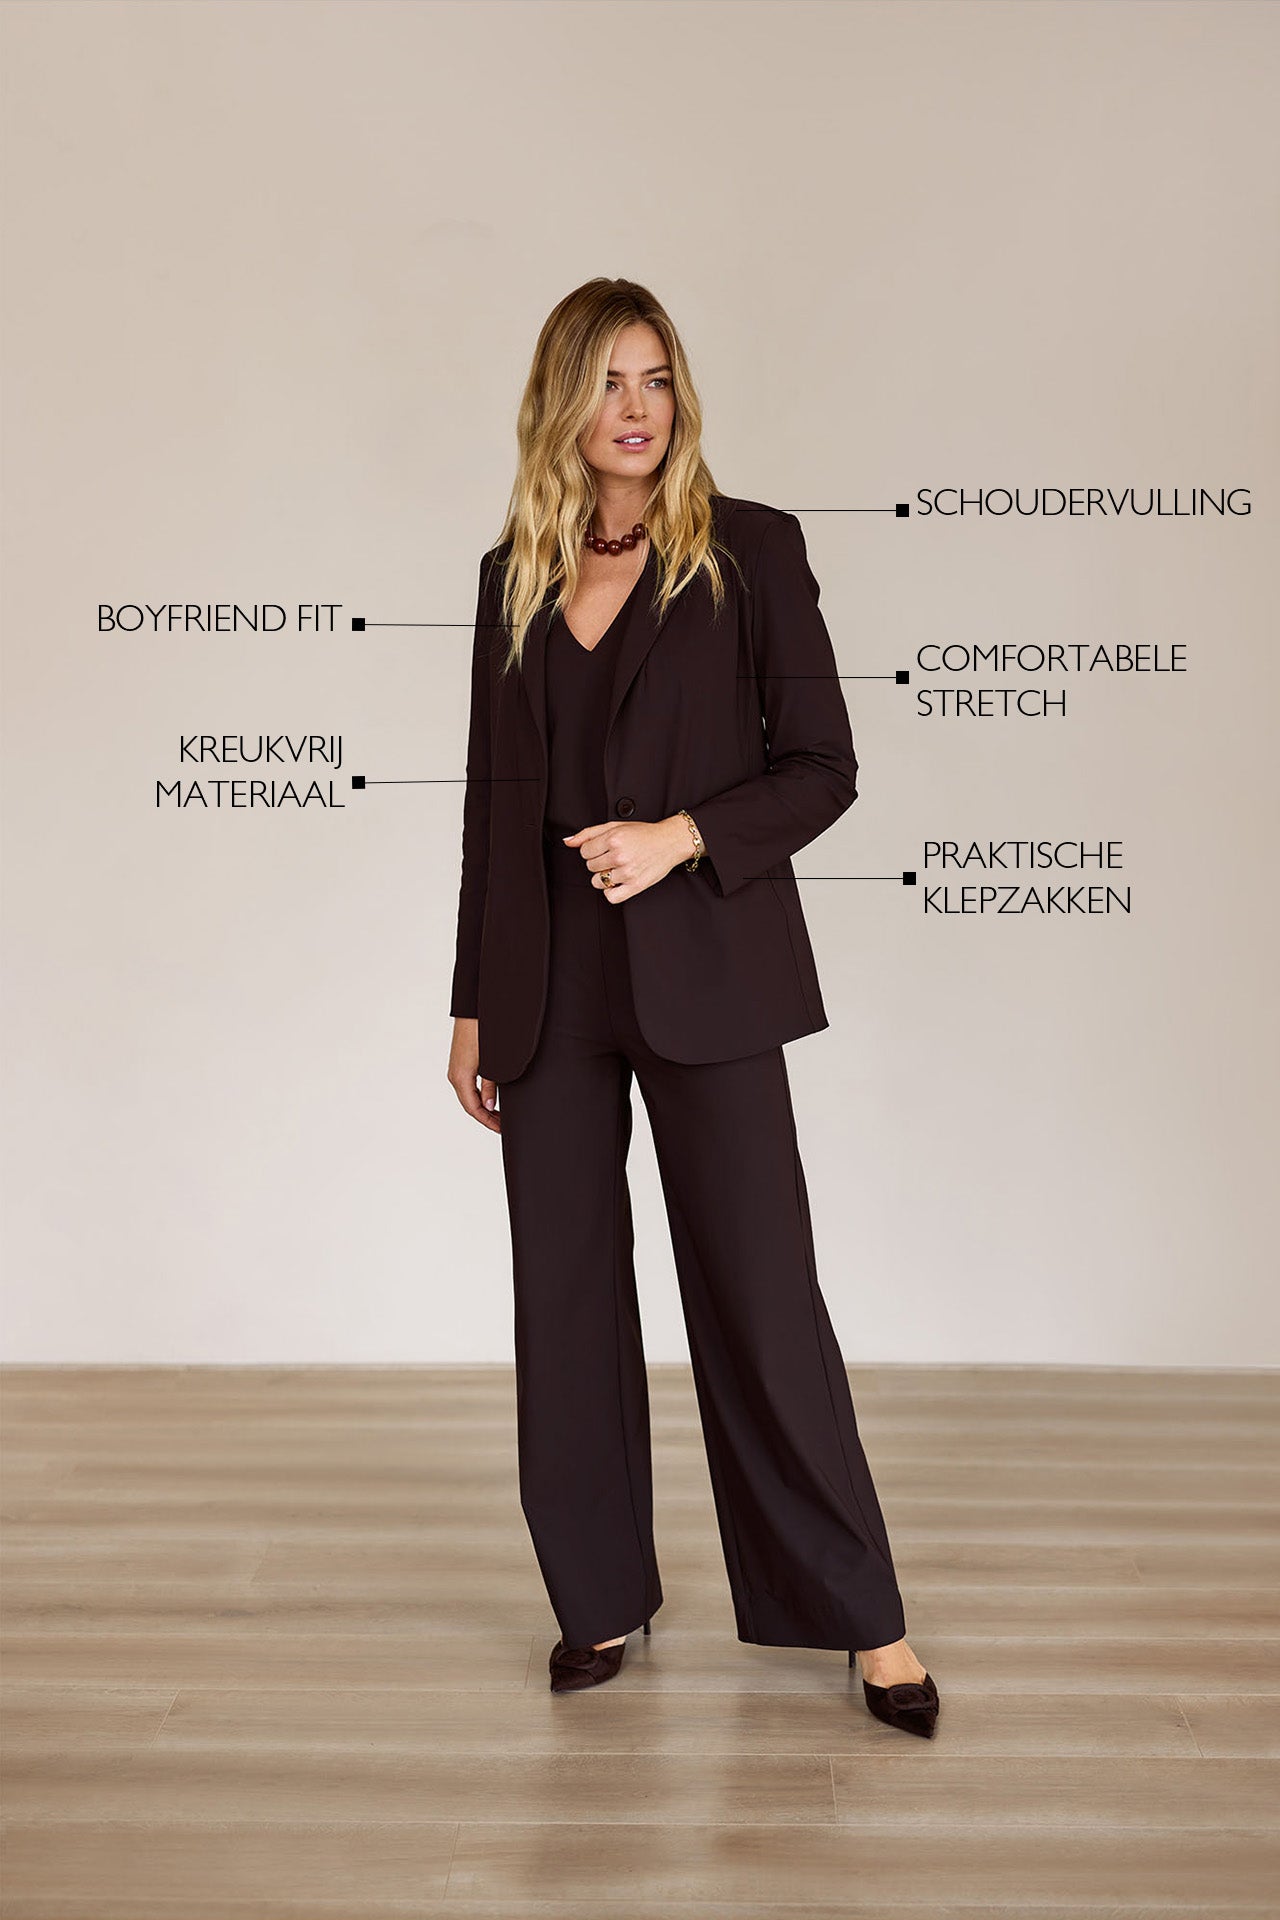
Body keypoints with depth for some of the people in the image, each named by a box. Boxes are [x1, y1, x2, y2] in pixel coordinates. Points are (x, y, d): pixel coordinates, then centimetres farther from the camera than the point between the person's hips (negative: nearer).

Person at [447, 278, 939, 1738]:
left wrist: (683, 834, -17)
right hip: (547, 986, 4)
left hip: (702, 972, -3)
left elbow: (823, 766, -1)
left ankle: (862, 1617, 17)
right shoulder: (516, 574, 10)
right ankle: (601, 1595, 27)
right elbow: (494, 796, 12)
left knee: (760, 1291, 0)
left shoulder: (752, 550, 0)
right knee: (566, 1291, 9)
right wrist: (472, 1003, 10)